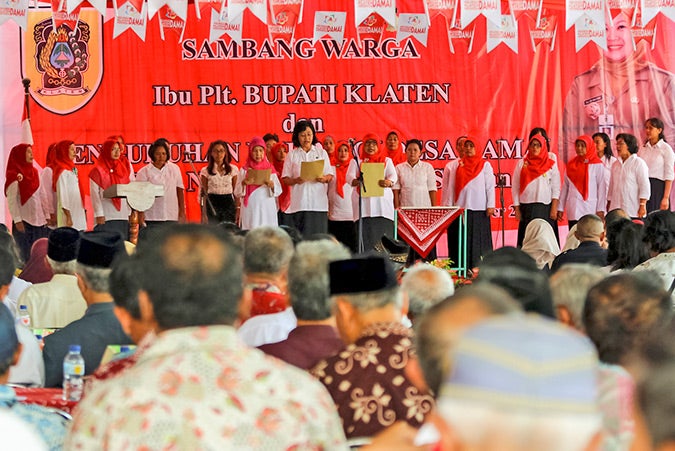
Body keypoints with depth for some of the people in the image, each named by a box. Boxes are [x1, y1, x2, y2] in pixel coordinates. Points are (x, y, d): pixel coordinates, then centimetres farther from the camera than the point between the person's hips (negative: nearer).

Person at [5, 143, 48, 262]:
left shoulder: (34, 172, 12)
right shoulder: (14, 175, -7)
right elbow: (12, 200, -12)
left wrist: (46, 216, 9)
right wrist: (17, 220, -18)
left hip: (39, 220, 6)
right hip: (24, 222, -6)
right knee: (27, 256, -3)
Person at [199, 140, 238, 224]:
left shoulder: (233, 169, 5)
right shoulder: (205, 171, 3)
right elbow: (204, 192, 4)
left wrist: (237, 209, 2)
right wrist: (204, 213, -3)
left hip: (228, 203, 1)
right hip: (212, 204, 0)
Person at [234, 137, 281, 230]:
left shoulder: (270, 168, 9)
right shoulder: (245, 169, 6)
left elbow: (279, 191, 4)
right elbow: (237, 193, 2)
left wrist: (271, 184, -15)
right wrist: (244, 183, -16)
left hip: (267, 210, 1)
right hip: (250, 210, -1)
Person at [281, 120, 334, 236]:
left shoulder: (321, 153, 13)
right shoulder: (292, 155, 9)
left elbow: (330, 175, 11)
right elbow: (285, 179, 6)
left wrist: (324, 178, -11)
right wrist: (296, 180, -14)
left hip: (319, 201, 1)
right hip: (300, 203, -1)